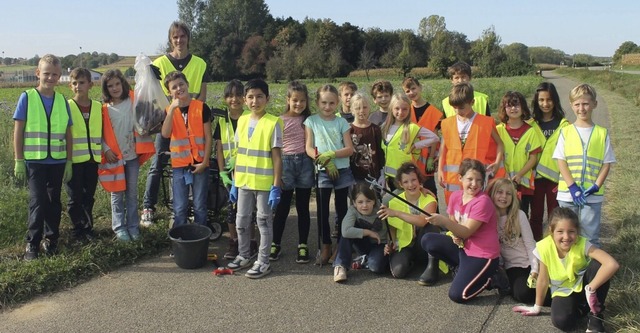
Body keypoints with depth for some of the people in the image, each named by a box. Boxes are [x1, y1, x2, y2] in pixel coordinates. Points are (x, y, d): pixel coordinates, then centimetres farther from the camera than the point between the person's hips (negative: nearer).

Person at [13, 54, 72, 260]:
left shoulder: (62, 101, 5)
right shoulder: (27, 98, -3)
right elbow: (18, 131, -2)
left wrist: (69, 162, 7)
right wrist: (18, 161, -4)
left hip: (58, 161, 3)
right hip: (34, 161, -3)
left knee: (54, 203, 10)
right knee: (38, 202, -4)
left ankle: (51, 240, 23)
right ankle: (32, 244, 8)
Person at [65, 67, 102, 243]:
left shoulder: (98, 107, 5)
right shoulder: (66, 106, -3)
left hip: (92, 159, 3)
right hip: (74, 159, -2)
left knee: (89, 197, 12)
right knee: (75, 198, 6)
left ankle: (88, 228, 25)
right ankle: (77, 231, 19)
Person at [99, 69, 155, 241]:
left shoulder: (133, 101, -1)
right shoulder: (104, 109, -3)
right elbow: (100, 133, 0)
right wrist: (106, 150, -10)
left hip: (132, 155, 1)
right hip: (114, 156, -1)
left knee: (132, 193, 10)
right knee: (117, 194, 7)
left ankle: (133, 226, 19)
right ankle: (119, 227, 16)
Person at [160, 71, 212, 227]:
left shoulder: (202, 107, -3)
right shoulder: (169, 110, 3)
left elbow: (208, 137, -2)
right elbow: (165, 134, -15)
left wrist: (205, 162, -7)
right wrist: (172, 108, -20)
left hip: (199, 163, -1)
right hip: (179, 164, 1)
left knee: (200, 206, 7)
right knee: (180, 208, 6)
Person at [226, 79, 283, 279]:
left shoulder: (273, 123, -10)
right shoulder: (242, 121, 5)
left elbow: (276, 157, -11)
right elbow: (239, 154, 10)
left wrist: (276, 187, -14)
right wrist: (234, 182, 10)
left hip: (264, 182, -5)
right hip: (244, 181, 6)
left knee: (264, 221, 6)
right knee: (241, 221, 14)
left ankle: (263, 262, 17)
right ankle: (243, 256, 32)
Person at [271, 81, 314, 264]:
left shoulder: (310, 119, 6)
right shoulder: (281, 121, -2)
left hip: (305, 163, 2)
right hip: (286, 162, -2)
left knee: (303, 207, 8)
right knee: (283, 208, 6)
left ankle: (302, 246, 18)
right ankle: (275, 244, 20)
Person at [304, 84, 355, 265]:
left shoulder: (341, 122, 3)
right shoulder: (311, 121, 2)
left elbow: (349, 149, -2)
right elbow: (309, 148, -3)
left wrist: (330, 154, -16)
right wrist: (325, 162, -15)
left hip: (343, 171, 1)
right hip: (323, 172, -1)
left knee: (342, 209, 8)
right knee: (323, 210, 3)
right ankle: (326, 247, 16)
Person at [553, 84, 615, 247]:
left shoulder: (602, 133, 3)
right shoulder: (566, 132, 2)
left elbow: (607, 163, 2)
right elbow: (561, 161, -2)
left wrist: (596, 186, -11)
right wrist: (572, 187, -13)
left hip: (592, 195, 0)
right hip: (567, 193, 1)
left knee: (590, 236, 5)